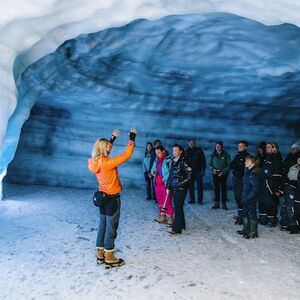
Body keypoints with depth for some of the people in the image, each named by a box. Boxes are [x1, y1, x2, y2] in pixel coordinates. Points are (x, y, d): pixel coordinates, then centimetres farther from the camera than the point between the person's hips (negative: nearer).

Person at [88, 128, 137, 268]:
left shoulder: (95, 162, -2)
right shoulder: (108, 163, -24)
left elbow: (105, 150, 18)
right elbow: (126, 155, -19)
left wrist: (113, 138, 22)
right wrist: (132, 138, -9)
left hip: (102, 197, 8)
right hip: (112, 198, -8)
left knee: (103, 226, 17)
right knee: (111, 228, 3)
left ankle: (100, 255, 28)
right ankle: (109, 259, 13)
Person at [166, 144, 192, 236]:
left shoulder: (183, 161, -10)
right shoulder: (173, 161, 11)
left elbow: (189, 175, -14)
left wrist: (181, 183, -16)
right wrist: (168, 187, 13)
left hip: (181, 188, -7)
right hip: (174, 188, 7)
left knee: (178, 208, -6)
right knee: (178, 207, 14)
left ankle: (176, 229, -1)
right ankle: (181, 225, 27)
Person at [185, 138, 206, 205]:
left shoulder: (199, 150, 0)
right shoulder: (187, 151, 5)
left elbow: (203, 160, 2)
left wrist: (203, 170, -5)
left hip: (198, 171, -2)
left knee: (199, 186, -1)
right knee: (190, 186, 6)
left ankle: (200, 200, 6)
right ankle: (192, 199, 16)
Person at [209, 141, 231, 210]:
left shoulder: (226, 155, -3)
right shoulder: (213, 155, 5)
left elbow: (229, 165, -4)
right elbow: (210, 164, 9)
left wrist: (223, 172, -14)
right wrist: (213, 169, -10)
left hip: (223, 174, -2)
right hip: (215, 174, 2)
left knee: (223, 189, 0)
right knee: (216, 189, 5)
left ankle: (224, 204, 7)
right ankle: (216, 203, 12)